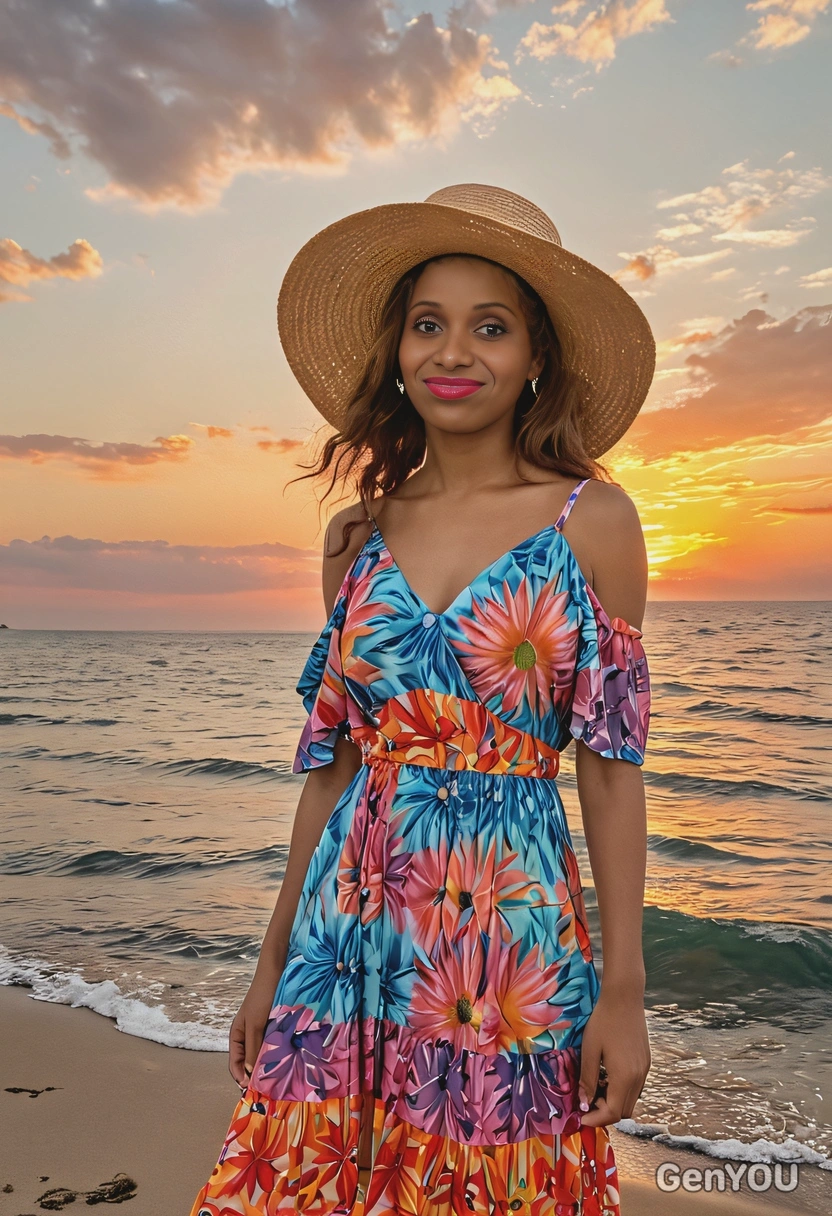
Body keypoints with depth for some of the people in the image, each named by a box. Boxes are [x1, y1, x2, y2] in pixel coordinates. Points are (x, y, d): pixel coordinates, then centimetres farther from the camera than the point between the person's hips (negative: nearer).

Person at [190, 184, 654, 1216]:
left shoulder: (591, 520, -4)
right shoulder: (358, 533, 5)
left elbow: (610, 767, -4)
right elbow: (332, 761, 8)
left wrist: (624, 991, -6)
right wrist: (273, 961, 10)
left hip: (515, 926, -2)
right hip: (349, 928, 3)